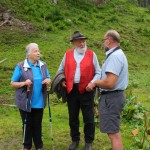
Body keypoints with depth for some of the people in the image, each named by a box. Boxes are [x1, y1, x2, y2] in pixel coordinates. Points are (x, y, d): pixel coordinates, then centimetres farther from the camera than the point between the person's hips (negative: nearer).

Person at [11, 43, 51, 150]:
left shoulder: (43, 65, 4)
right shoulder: (20, 67, -9)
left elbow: (48, 79, 15)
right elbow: (13, 83, -5)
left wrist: (48, 81, -10)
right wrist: (24, 83, -23)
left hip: (39, 102, 3)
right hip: (26, 102, -3)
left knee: (37, 124, 13)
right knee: (27, 124, 9)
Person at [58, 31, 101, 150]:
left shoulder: (91, 54, 1)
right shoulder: (67, 54, 6)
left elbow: (98, 72, 3)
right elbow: (61, 70, 16)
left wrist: (93, 83, -13)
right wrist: (62, 80, -1)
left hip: (86, 90, -2)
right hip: (71, 90, 2)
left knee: (88, 118, 5)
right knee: (73, 117, 13)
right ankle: (75, 140, 31)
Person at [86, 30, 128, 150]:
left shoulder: (114, 56, -20)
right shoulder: (118, 54, 15)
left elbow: (110, 83, -27)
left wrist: (95, 83, -11)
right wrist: (98, 83, 12)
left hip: (111, 97, -11)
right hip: (115, 95, 11)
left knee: (113, 132, -4)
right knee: (114, 130, 21)